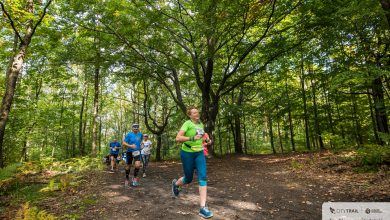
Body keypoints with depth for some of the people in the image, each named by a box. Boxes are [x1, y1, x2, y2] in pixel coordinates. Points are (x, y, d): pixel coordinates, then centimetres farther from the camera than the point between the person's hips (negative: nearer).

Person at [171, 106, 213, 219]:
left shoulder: (201, 124, 7)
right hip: (187, 153, -5)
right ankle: (176, 184, 45)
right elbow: (178, 138, -23)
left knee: (203, 177, -11)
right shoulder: (187, 123, -13)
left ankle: (203, 207, -9)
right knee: (188, 179, 9)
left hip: (199, 153, 5)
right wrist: (192, 138, -30)